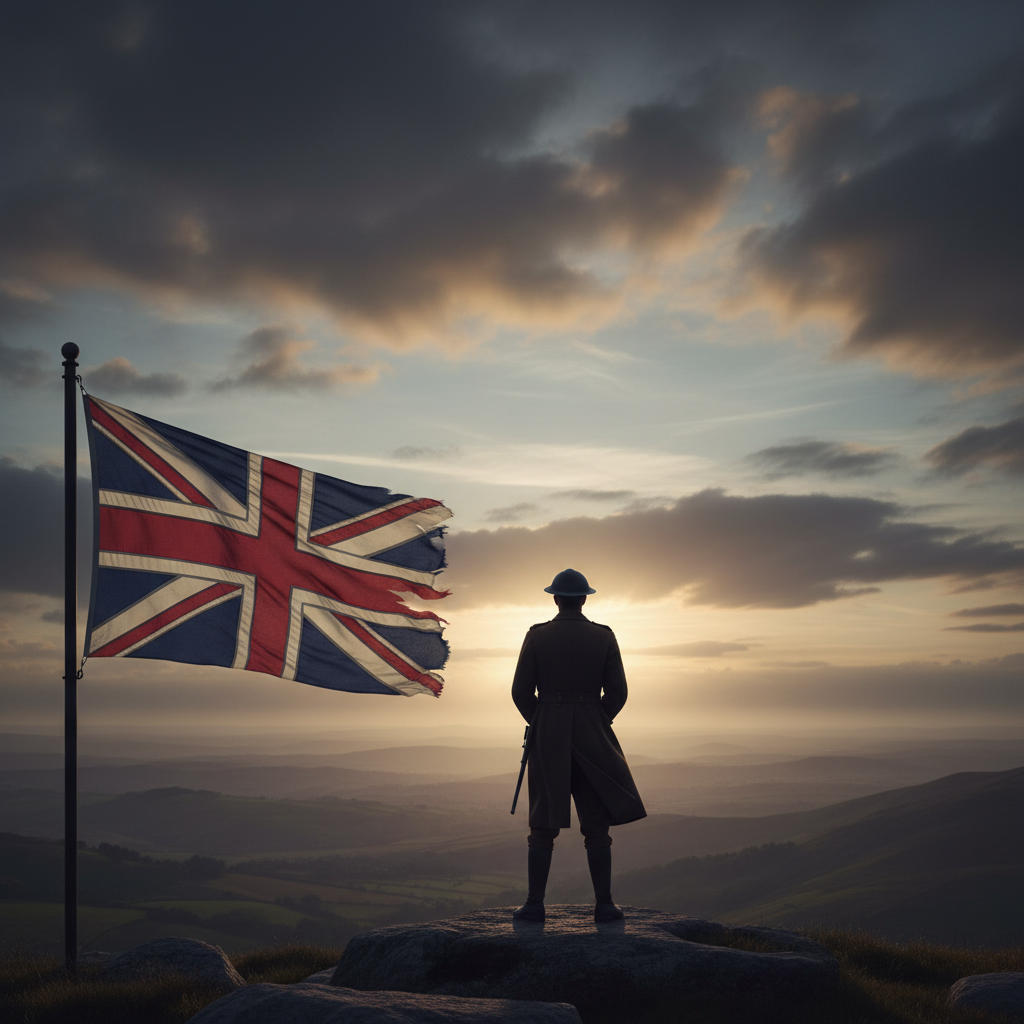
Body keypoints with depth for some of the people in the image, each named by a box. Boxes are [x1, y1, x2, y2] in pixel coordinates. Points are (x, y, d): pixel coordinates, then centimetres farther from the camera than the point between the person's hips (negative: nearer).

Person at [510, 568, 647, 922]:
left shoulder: (537, 635, -4)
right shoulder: (604, 637, -1)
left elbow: (521, 691, -4)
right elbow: (617, 692, -2)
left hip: (546, 736, 0)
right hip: (592, 737, 0)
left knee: (544, 823, 7)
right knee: (597, 823, 7)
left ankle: (535, 904, 5)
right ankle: (604, 904, 5)